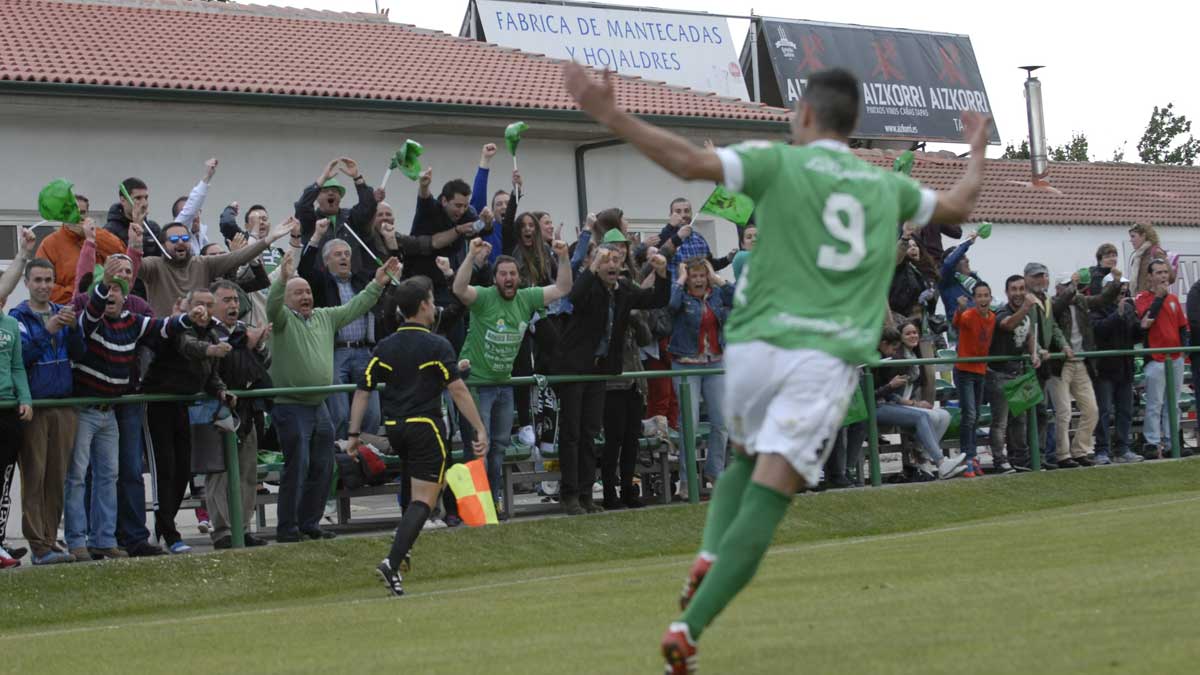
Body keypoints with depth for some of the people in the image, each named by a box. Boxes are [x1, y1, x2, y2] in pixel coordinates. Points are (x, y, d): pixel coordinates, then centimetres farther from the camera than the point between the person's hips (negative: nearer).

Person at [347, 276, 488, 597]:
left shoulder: (384, 347, 6)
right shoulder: (437, 346, -8)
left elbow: (362, 391, 4)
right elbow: (458, 391, -13)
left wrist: (354, 434, 8)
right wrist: (480, 429, -11)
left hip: (395, 428, 6)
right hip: (425, 427, -6)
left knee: (437, 478, 28)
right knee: (424, 498, -5)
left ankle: (403, 541, 17)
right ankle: (393, 563, -20)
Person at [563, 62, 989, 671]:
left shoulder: (778, 163, 5)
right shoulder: (886, 186, 17)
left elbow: (691, 162, -11)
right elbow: (957, 208, 34)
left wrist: (609, 115, -10)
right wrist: (977, 153, 52)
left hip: (756, 345, 0)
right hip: (828, 358, 0)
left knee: (747, 459, 28)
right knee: (766, 500, -7)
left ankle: (709, 558, 2)